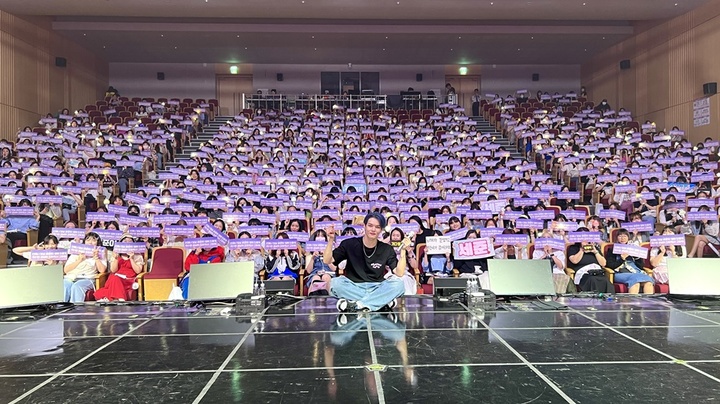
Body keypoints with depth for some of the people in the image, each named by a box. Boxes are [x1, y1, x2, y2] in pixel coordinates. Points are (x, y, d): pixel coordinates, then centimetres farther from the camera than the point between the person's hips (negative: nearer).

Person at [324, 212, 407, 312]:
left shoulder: (387, 249, 0)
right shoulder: (350, 244, -2)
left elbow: (399, 273, -9)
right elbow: (327, 261, -5)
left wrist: (403, 250, -17)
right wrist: (331, 240, -18)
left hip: (376, 288, 1)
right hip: (353, 287, -1)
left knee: (398, 284, -26)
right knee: (335, 283, -30)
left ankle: (354, 305, -28)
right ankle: (382, 301, -26)